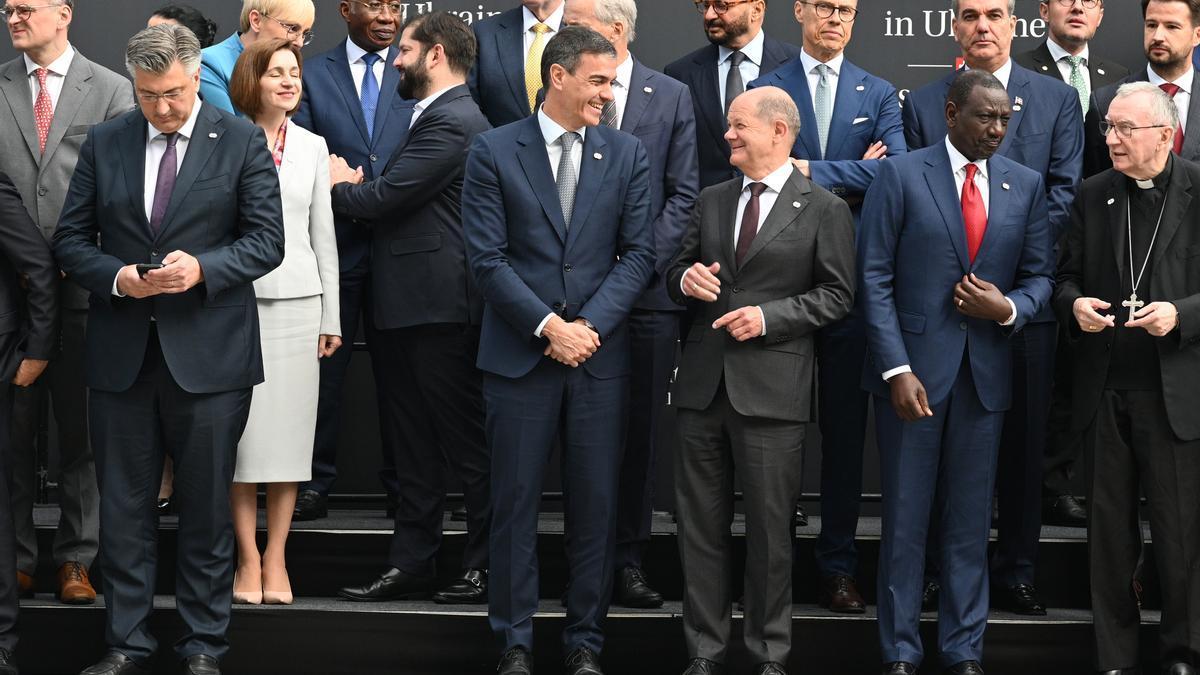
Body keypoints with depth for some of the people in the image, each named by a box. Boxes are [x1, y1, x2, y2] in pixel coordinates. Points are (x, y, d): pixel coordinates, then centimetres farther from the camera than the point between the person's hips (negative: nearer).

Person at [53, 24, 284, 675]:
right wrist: (116, 277, -12)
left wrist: (202, 268, -19)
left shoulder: (241, 141, 0)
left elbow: (266, 241, -3)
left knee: (206, 507, 5)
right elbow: (71, 239, 7)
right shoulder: (104, 143, 7)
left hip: (208, 352, -2)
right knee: (123, 506, 8)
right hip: (121, 352, 3)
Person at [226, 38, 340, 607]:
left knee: (289, 430, 2)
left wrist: (331, 317, 9)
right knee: (242, 429, -2)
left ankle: (277, 558, 8)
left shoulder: (313, 147, 9)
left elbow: (323, 234, 12)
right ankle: (248, 559, 5)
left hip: (297, 301, 2)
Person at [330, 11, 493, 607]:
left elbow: (383, 199, -19)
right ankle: (412, 562, 17)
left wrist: (340, 187, 0)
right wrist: (358, 185, 1)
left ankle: (486, 565, 5)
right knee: (414, 445, 12)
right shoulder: (435, 118, 18)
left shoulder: (453, 122, -15)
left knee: (466, 444, -2)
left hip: (438, 306, -10)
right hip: (408, 306, 10)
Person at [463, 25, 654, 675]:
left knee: (595, 505, 5)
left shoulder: (627, 154, 7)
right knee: (515, 501, 3)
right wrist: (549, 328, -13)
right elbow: (488, 258, -6)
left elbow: (639, 253, 3)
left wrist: (590, 324, -10)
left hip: (599, 354, 2)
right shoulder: (494, 151, -1)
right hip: (519, 354, -2)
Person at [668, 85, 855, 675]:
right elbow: (677, 273, 20)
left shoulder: (824, 210, 0)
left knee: (769, 527, 2)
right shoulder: (711, 202, 14)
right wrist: (687, 278, -4)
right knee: (700, 523, 7)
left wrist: (769, 316, -14)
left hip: (772, 388, -5)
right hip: (703, 383, 5)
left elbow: (837, 295, -4)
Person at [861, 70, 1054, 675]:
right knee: (906, 517, 3)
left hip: (985, 372, 3)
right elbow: (875, 278, -7)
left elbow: (1039, 275, 12)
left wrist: (1009, 308, -11)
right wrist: (896, 369, -14)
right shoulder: (900, 175, -3)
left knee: (970, 519, 8)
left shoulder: (1026, 186, 8)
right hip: (915, 367, -3)